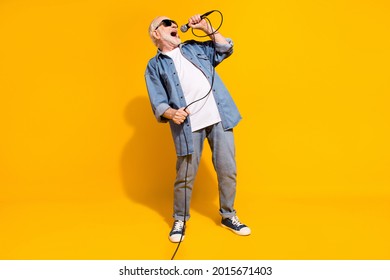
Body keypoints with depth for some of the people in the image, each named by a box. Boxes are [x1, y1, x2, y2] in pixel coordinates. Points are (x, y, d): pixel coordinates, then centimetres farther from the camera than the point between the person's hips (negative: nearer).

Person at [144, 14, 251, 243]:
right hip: (188, 126, -3)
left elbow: (226, 49, 21)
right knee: (185, 177, 1)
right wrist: (171, 113, -19)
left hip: (219, 118, 3)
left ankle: (228, 216, 24)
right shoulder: (155, 66, 9)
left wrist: (207, 28, 12)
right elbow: (158, 103, 2)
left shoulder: (195, 48, 20)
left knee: (227, 170, 6)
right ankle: (180, 221, 22)